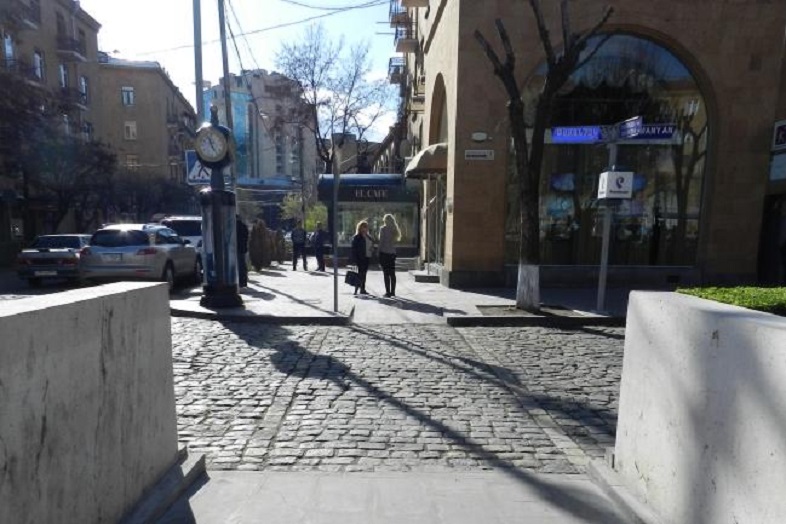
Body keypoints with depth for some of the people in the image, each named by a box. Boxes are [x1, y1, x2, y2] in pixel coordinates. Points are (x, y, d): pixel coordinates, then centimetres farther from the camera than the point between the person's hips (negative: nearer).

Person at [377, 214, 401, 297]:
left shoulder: (383, 229, -7)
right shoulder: (394, 229, 10)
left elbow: (381, 242, -9)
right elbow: (395, 241, 7)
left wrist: (379, 255, -6)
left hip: (384, 253, -6)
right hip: (392, 253, 6)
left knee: (386, 274, -3)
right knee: (392, 273, 10)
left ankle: (388, 292, -3)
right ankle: (393, 292, 14)